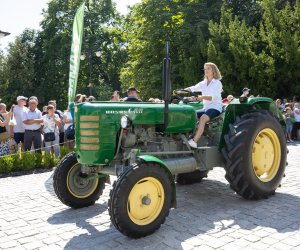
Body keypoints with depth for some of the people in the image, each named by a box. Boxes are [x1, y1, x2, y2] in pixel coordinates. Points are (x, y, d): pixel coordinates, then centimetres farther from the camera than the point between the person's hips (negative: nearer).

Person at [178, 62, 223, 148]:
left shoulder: (217, 83, -3)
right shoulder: (203, 83, 15)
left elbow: (214, 97, -17)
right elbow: (193, 88, 0)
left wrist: (203, 97, -35)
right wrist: (181, 91, -17)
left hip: (215, 108, -7)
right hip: (206, 108, 7)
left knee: (203, 118, -34)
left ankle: (194, 141, -44)